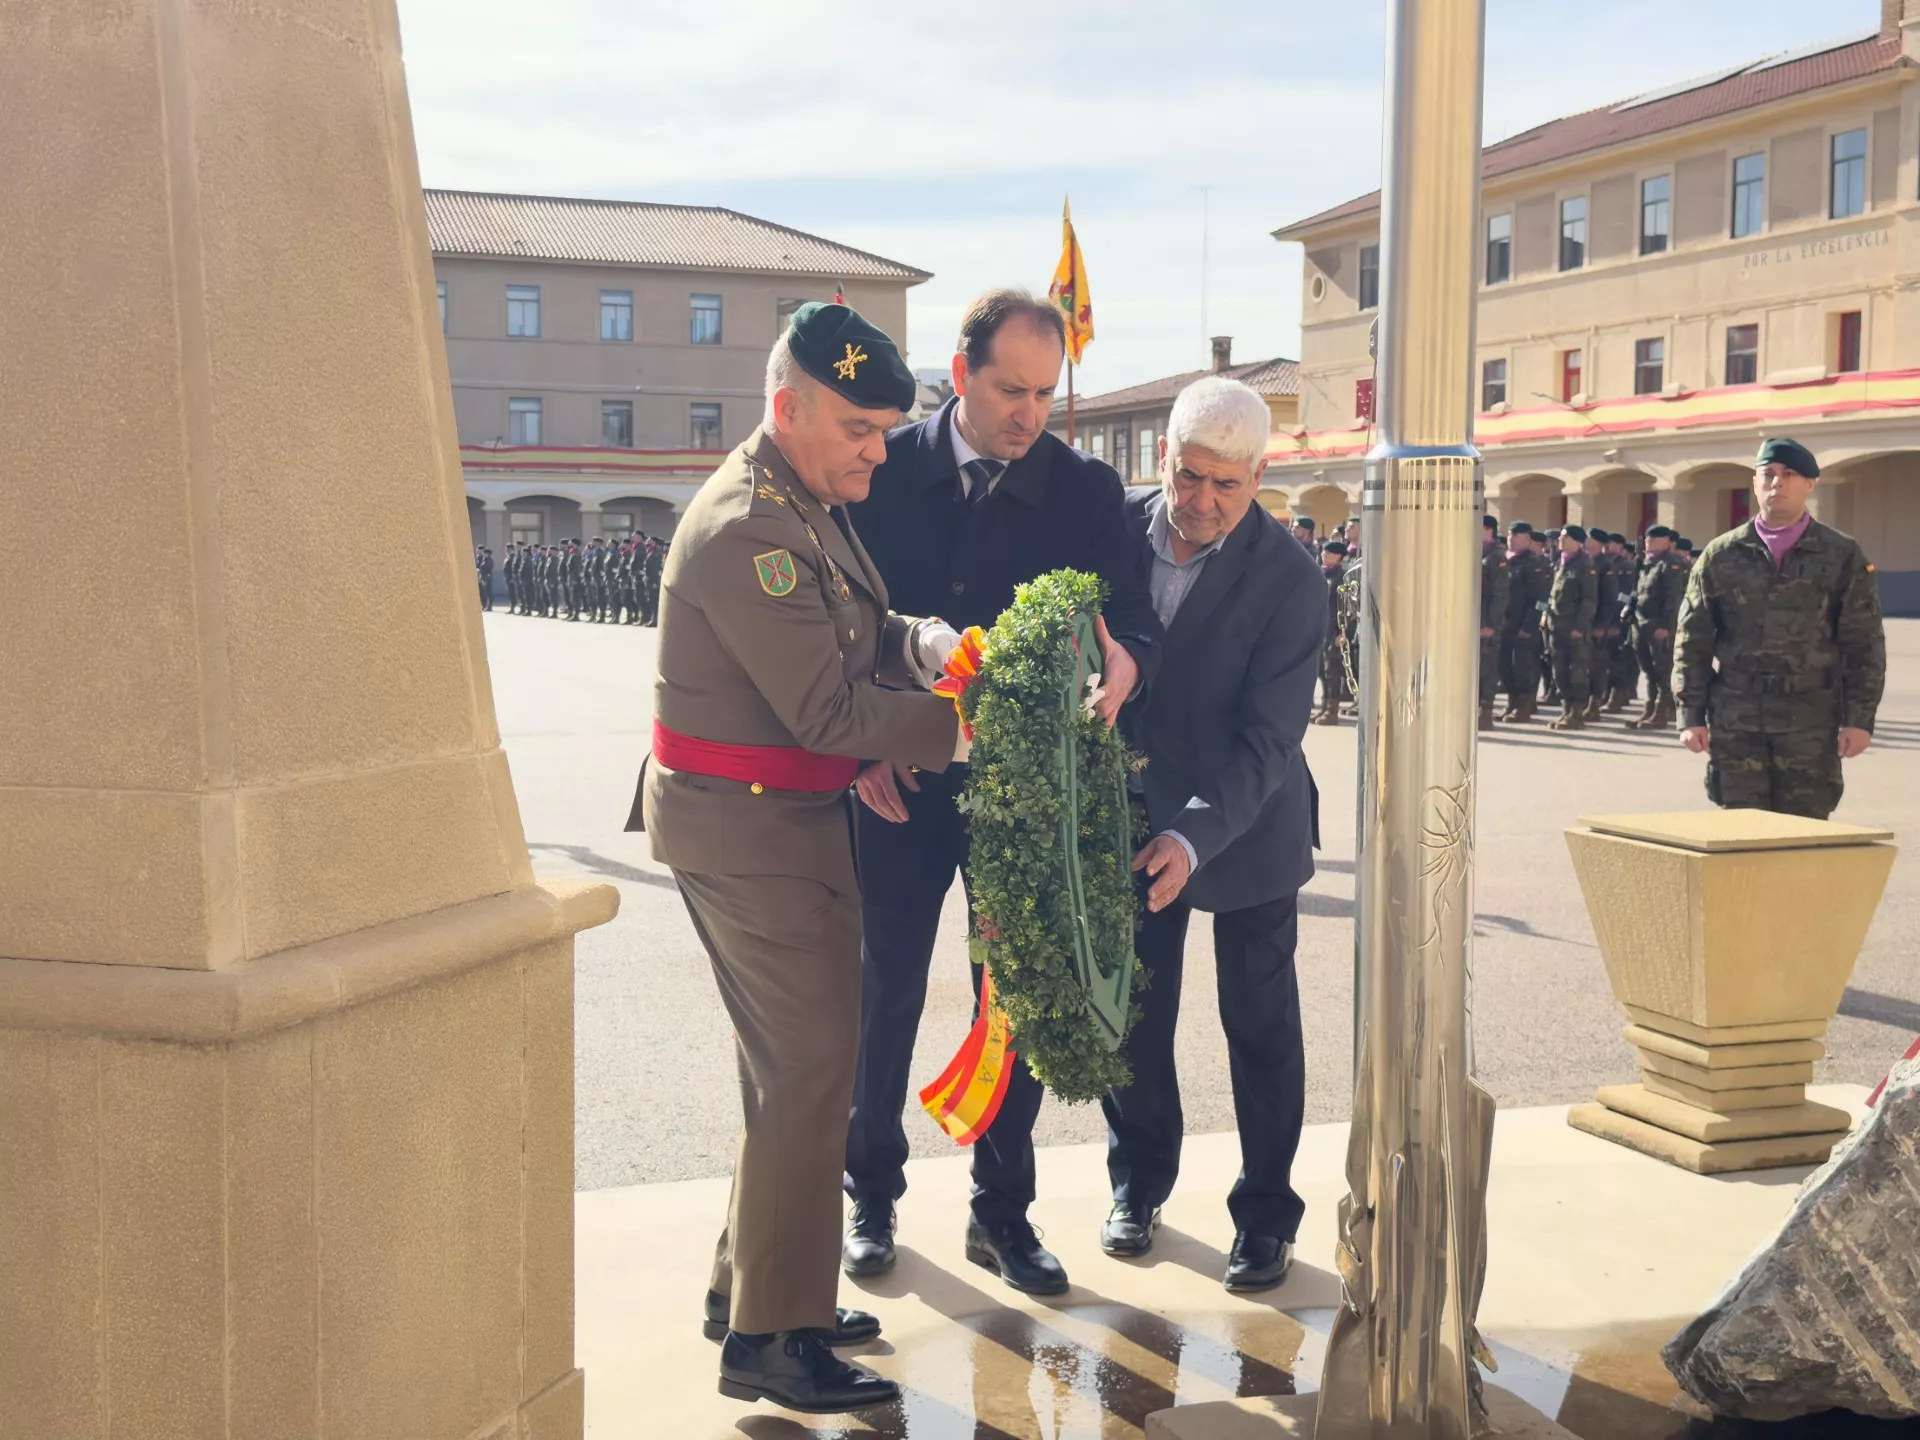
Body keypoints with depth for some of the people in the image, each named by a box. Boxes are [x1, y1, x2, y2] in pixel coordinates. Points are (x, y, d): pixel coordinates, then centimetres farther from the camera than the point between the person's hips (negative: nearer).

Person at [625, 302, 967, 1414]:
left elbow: (856, 634, 13)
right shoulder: (748, 531, -23)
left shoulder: (810, 504, 9)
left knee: (795, 1067, 19)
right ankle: (770, 1341, 7)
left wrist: (920, 640, -8)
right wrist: (964, 729, -20)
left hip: (794, 821, 10)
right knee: (808, 1074, -5)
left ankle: (751, 1288, 33)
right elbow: (829, 710, -24)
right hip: (749, 830, -10)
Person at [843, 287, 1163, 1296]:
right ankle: (872, 1194, 29)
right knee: (884, 993, 10)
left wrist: (1122, 661, -35)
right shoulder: (886, 469, -5)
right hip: (899, 783, 0)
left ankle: (1001, 1210, 25)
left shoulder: (1084, 490, -4)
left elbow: (1136, 624, -11)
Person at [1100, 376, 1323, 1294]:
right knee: (1133, 1011, 12)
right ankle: (1139, 1181, 33)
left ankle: (1265, 1215, 22)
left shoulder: (1289, 580, -18)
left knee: (1260, 1023, 7)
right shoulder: (1118, 529, -8)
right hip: (1134, 818, 3)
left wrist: (1197, 835, -34)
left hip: (1246, 829, -3)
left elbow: (1267, 736, -21)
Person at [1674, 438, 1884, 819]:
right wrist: (1691, 716, 0)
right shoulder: (1720, 556, 6)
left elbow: (1864, 644, 2)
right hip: (1735, 719, 1)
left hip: (1811, 721, -1)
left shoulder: (1844, 557, 3)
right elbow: (1692, 641, 6)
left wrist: (1859, 718, -5)